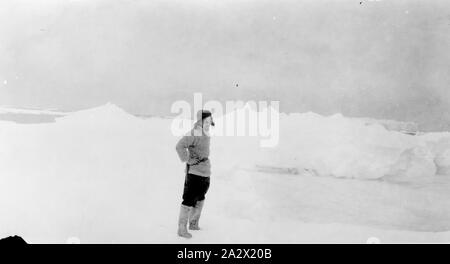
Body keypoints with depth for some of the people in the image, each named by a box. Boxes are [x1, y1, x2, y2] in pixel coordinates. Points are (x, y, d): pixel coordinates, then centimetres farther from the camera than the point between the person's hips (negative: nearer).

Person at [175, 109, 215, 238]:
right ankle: (182, 228, 5)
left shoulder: (205, 134, 8)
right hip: (194, 172, -9)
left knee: (200, 200, 19)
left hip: (205, 172, 9)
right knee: (189, 200, -4)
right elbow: (179, 146, -32)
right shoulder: (194, 133, -21)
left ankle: (193, 224, 33)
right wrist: (186, 159, -21)